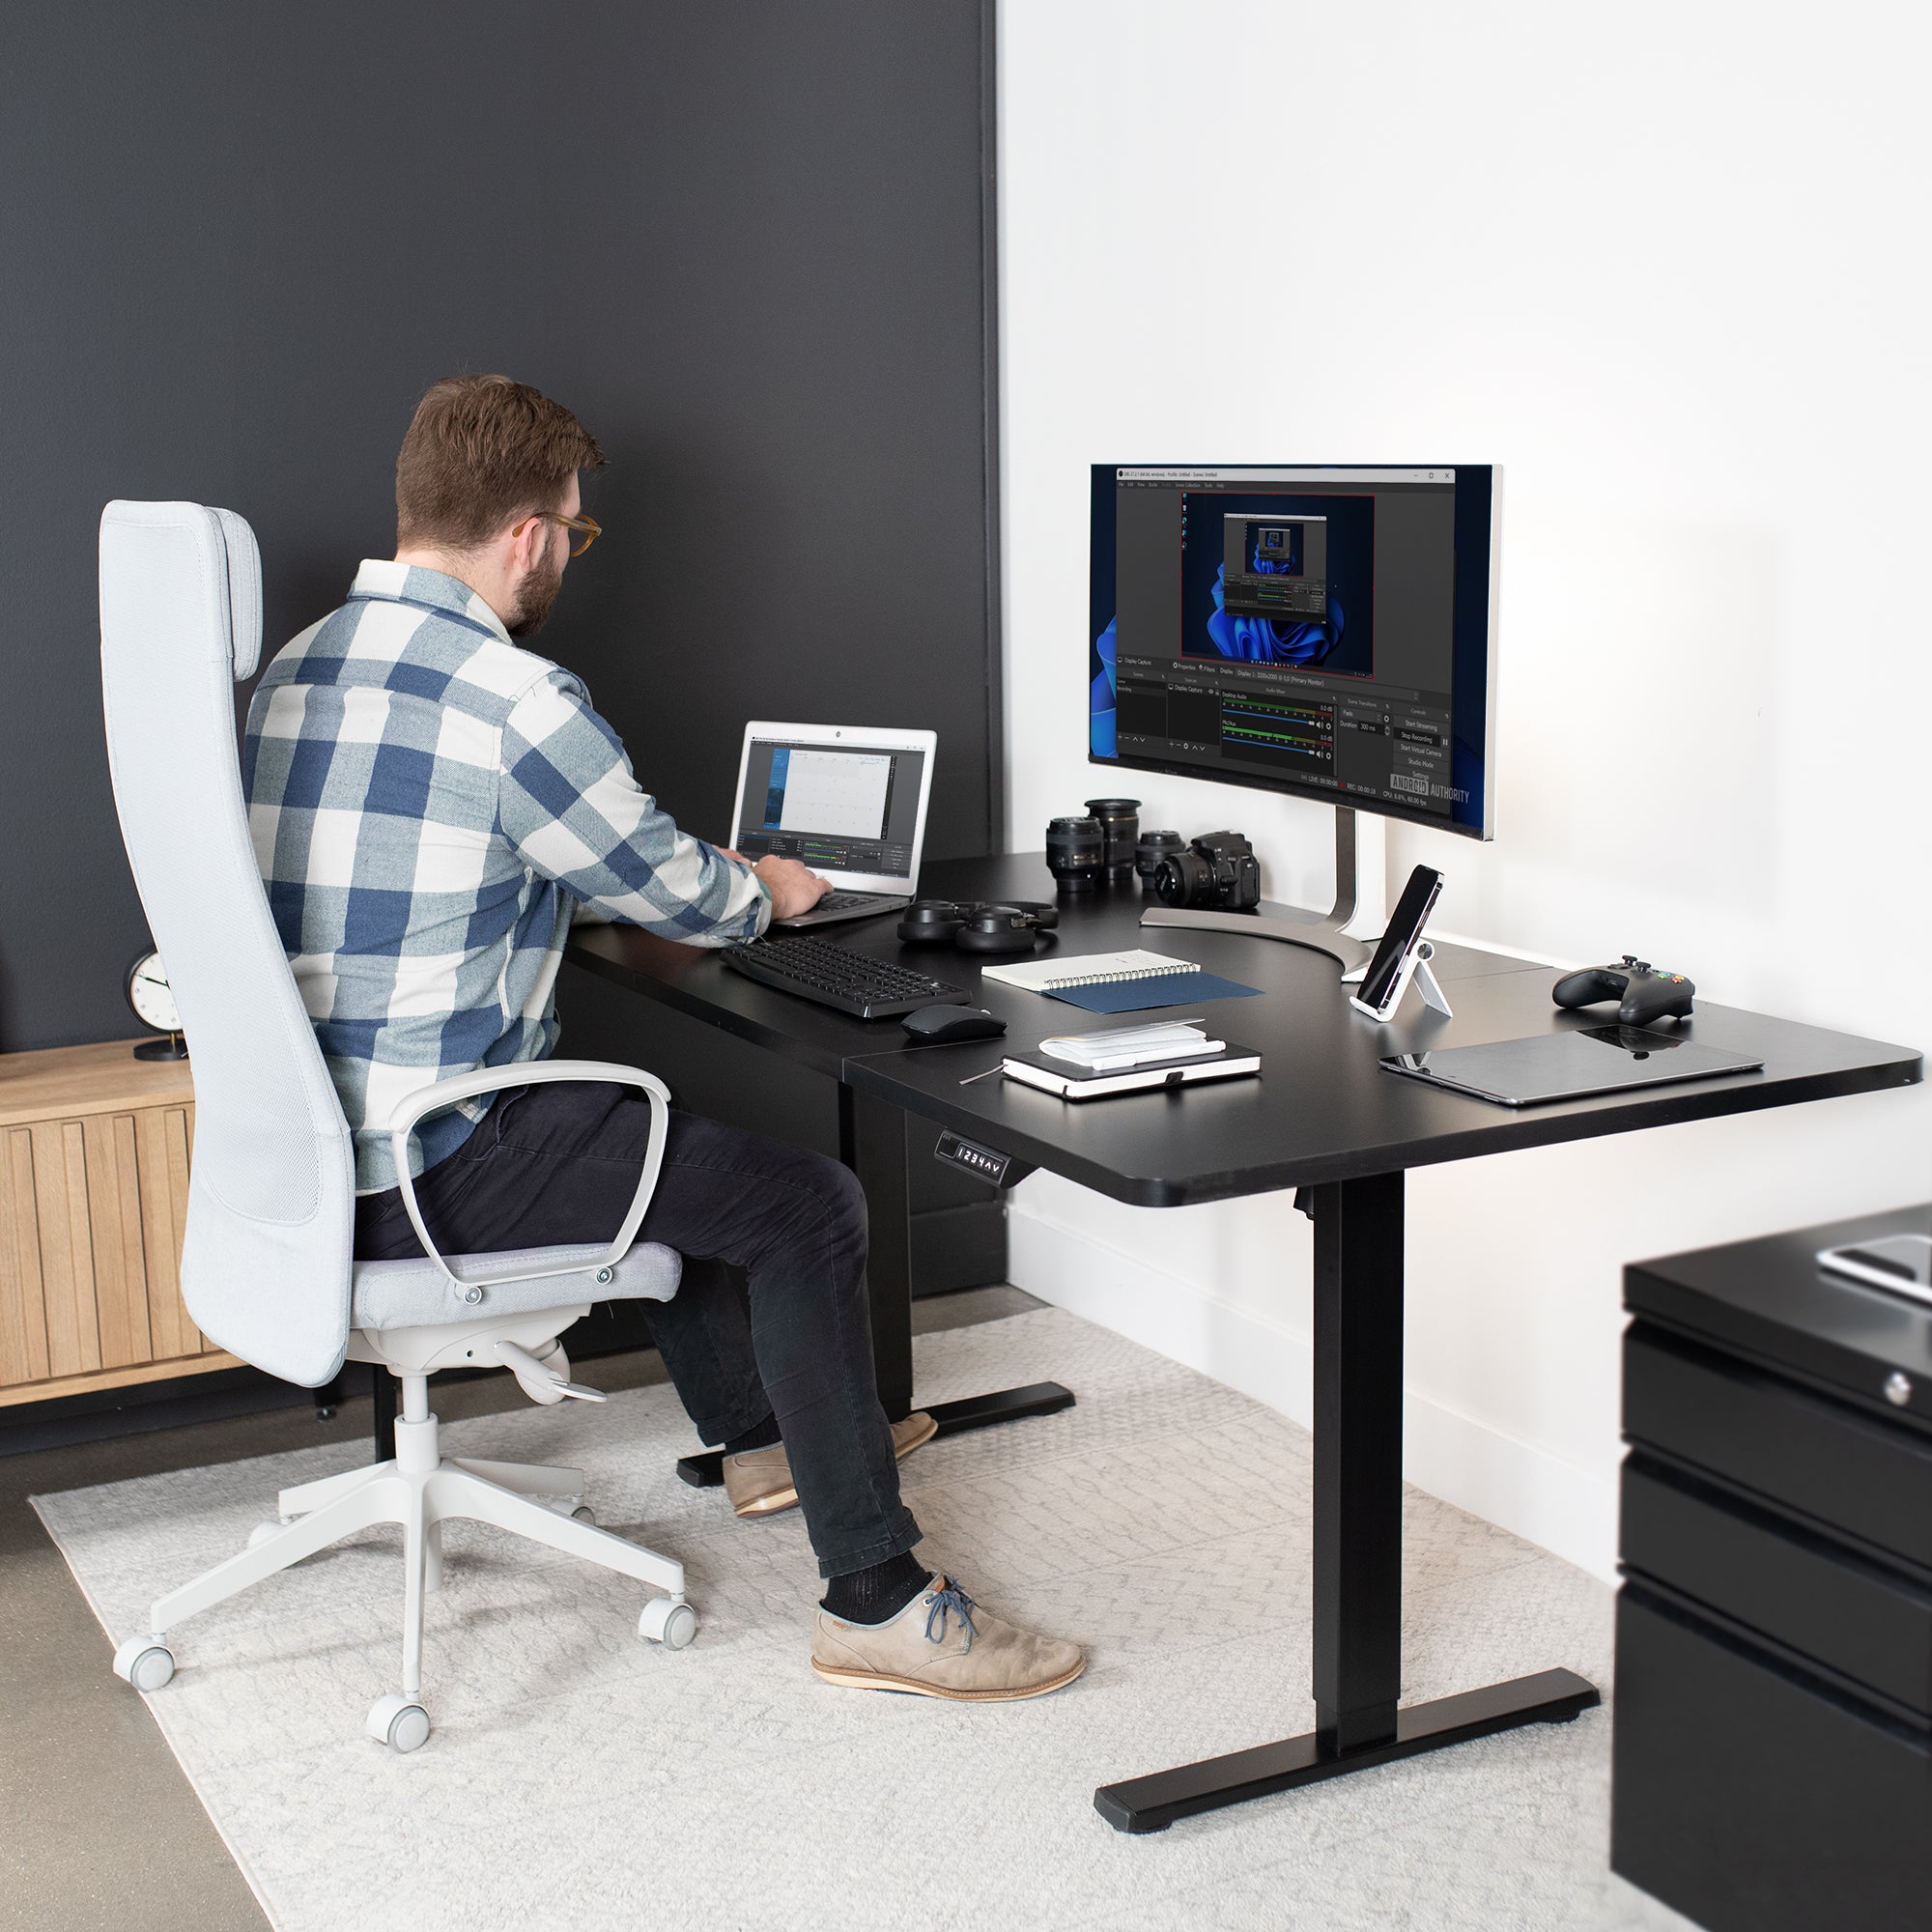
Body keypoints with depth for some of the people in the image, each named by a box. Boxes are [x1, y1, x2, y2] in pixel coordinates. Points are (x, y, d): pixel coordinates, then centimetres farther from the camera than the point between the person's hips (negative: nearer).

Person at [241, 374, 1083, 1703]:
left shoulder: (295, 669, 11)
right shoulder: (511, 695, -19)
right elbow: (672, 886, -7)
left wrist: (709, 891, 27)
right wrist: (769, 893, 17)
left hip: (308, 1149, 10)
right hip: (427, 1175, -10)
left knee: (655, 1136, 31)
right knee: (810, 1204, -6)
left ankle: (760, 1431, 44)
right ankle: (878, 1602, -3)